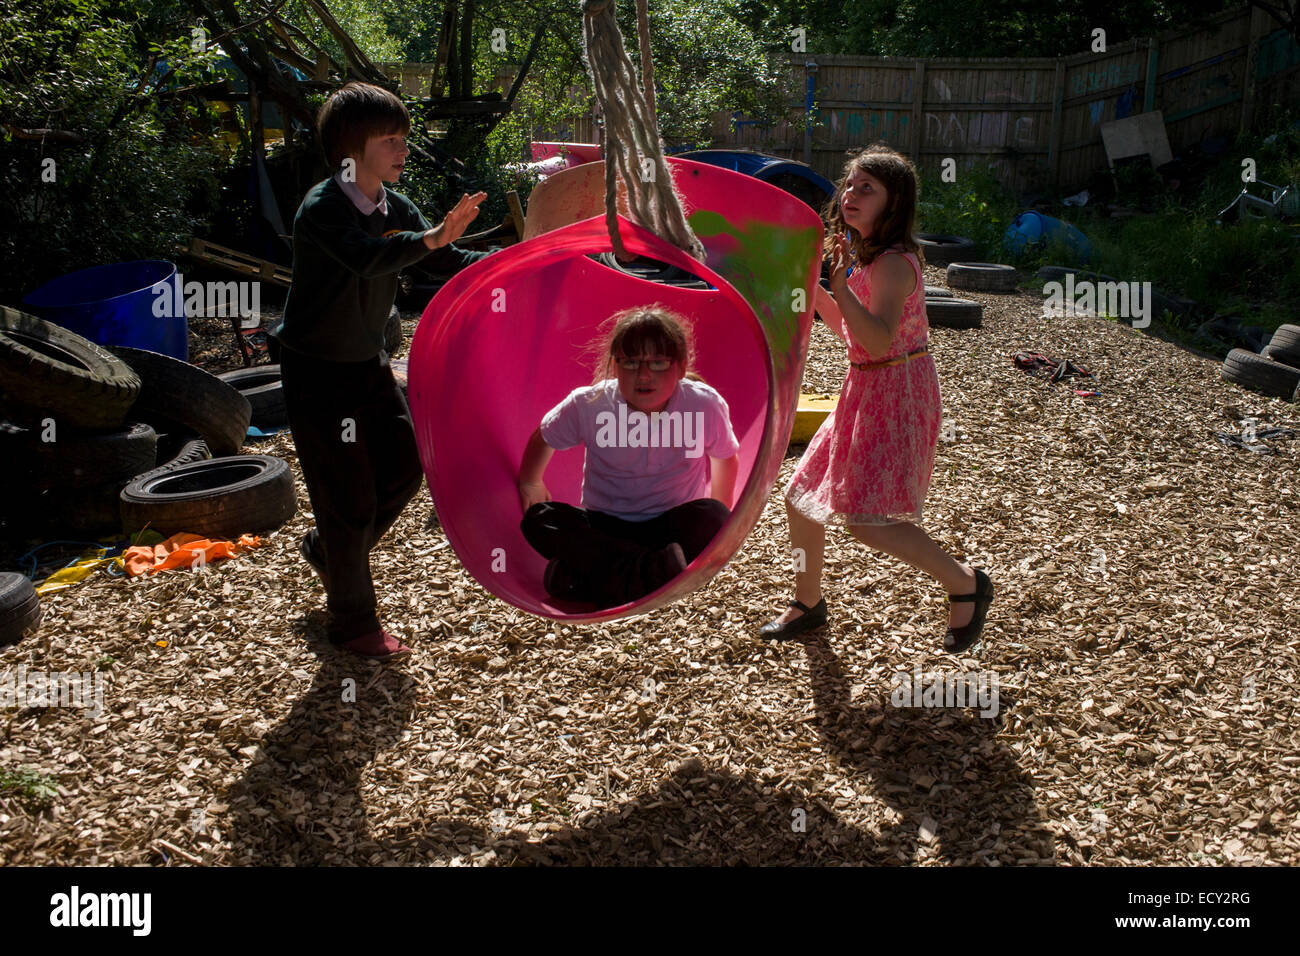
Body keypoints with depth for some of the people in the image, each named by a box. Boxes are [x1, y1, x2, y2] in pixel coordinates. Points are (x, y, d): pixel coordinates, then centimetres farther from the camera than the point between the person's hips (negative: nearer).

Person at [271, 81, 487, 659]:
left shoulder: (397, 210, 1)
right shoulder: (322, 209, -21)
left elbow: (449, 263, -2)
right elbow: (367, 258, -41)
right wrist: (431, 239, -57)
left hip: (369, 364, 8)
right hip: (317, 373, -7)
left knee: (404, 468, 12)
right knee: (350, 495, -3)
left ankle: (327, 549, 37)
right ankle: (352, 621, 15)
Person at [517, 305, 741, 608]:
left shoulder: (705, 405, -13)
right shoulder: (588, 405, -12)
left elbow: (726, 457, 8)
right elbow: (544, 438, 11)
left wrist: (719, 519, 11)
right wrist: (529, 483, 22)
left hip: (672, 526, -1)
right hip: (604, 528, 1)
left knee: (712, 517, -33)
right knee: (538, 519, -26)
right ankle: (651, 571, -39)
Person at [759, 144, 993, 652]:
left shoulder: (893, 263, -18)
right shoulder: (864, 256, 11)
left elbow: (878, 340, -32)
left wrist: (838, 280, -36)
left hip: (897, 391, -9)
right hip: (864, 390, 9)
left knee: (865, 519, -15)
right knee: (801, 498, 12)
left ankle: (965, 583, 4)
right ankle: (808, 604, 31)